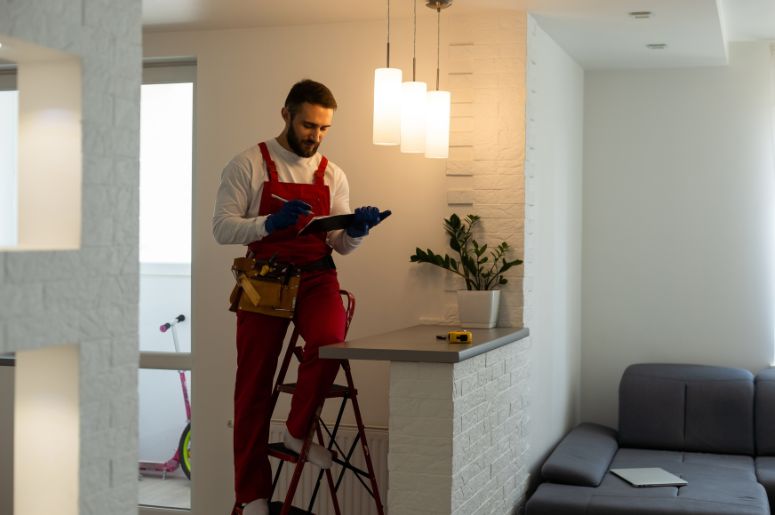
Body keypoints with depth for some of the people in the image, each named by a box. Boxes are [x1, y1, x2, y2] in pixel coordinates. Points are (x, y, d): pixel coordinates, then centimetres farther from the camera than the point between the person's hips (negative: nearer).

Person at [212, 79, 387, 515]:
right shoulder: (248, 164, -3)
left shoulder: (333, 175, 9)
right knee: (254, 386, 1)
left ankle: (298, 430, -3)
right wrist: (270, 223, -26)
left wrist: (358, 230, -12)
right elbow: (222, 228, -9)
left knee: (329, 341, -29)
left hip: (316, 278, 2)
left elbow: (341, 245, 10)